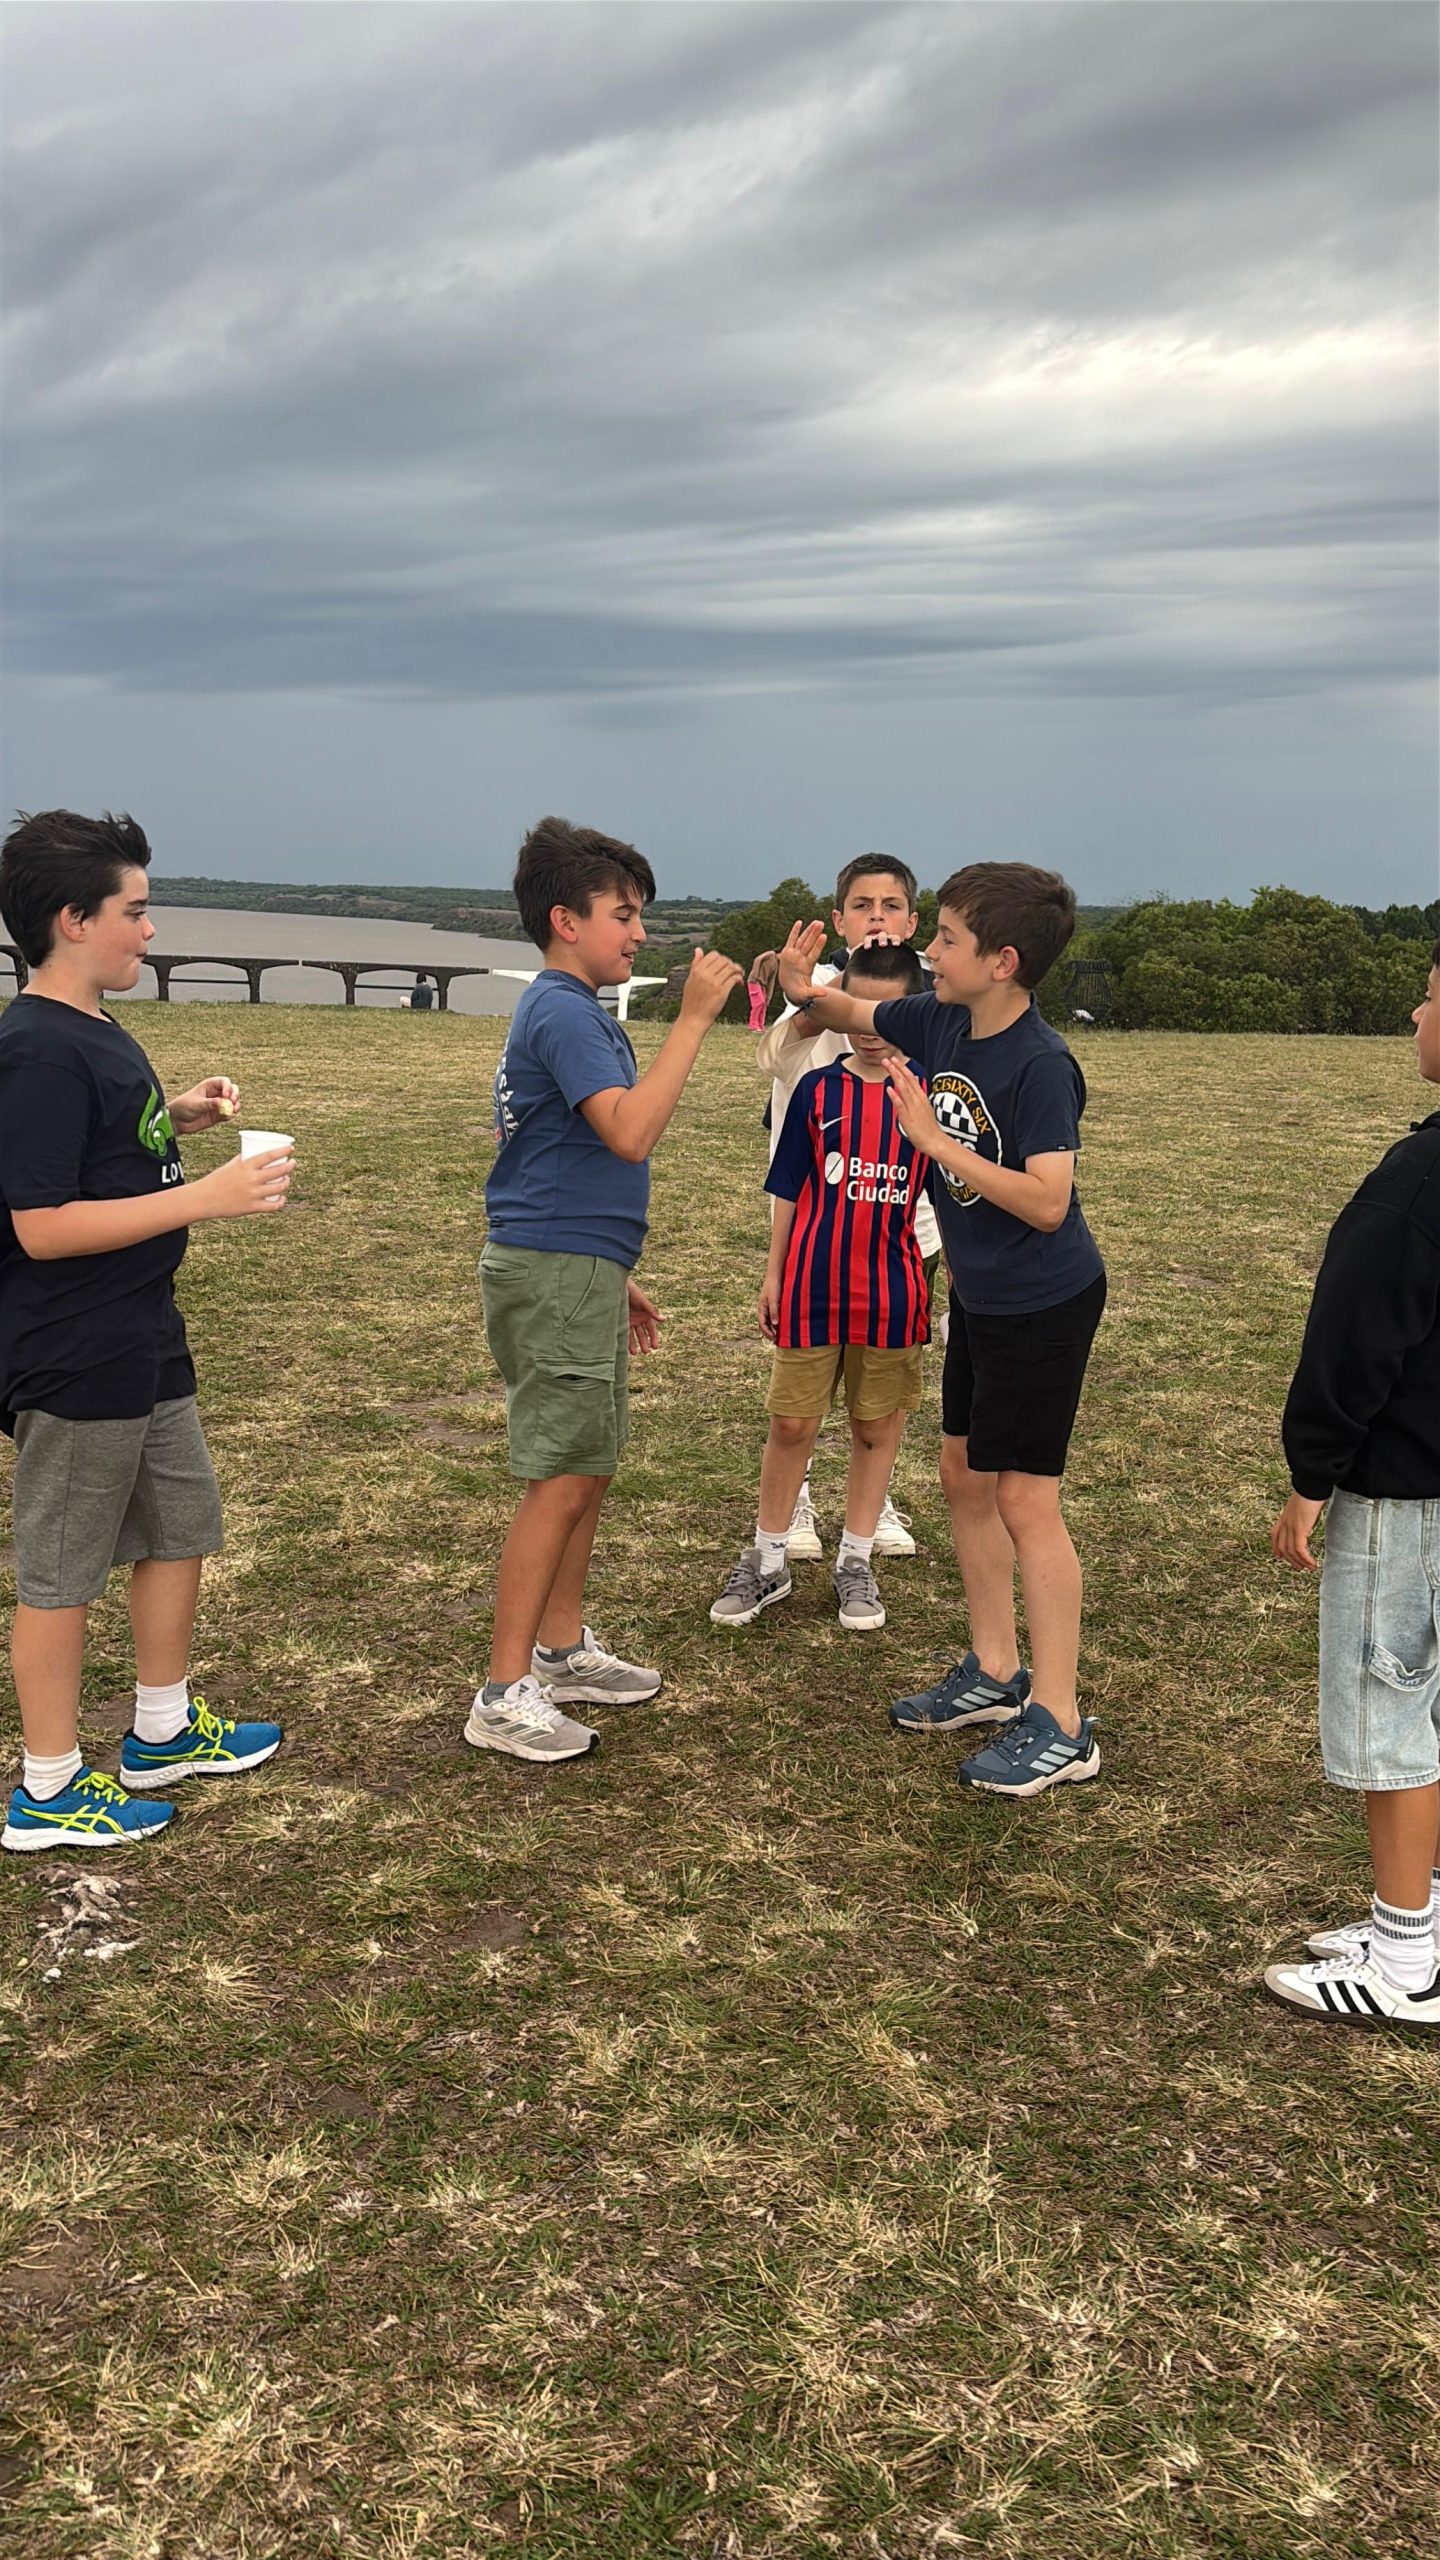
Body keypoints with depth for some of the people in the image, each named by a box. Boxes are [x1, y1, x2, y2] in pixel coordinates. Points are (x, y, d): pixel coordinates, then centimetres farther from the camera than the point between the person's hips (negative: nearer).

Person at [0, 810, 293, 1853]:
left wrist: (177, 1117, 5)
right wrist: (205, 1198, -27)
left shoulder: (95, 1033, 8)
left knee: (180, 1526, 20)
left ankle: (163, 1732, 38)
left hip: (144, 1343, 10)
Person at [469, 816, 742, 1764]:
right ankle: (505, 1694, 1)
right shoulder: (564, 1013, -15)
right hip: (555, 1271, -10)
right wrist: (694, 1019, -24)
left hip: (577, 1270, 10)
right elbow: (630, 1131, -28)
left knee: (589, 1470, 16)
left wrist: (617, 1280, 24)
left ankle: (563, 1649, 29)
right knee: (562, 1481, -6)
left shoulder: (571, 1012, 18)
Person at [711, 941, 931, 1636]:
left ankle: (856, 1563, 24)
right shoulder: (817, 1089, 0)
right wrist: (772, 1277, 4)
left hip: (891, 1292, 0)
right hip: (811, 1287, 0)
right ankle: (767, 1561, 20)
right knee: (791, 1424, 6)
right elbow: (789, 1192, 5)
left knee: (876, 1428, 10)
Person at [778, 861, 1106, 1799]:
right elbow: (854, 1016, 15)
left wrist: (933, 1138, -28)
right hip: (981, 1298, 9)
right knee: (966, 1476, 16)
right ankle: (996, 1673, 31)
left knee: (1026, 1501, -5)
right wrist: (806, 992, -8)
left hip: (1044, 1306, -9)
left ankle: (1061, 1726, 5)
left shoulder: (1042, 1064, -25)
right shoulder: (940, 1021, -2)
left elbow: (1047, 1202, -30)